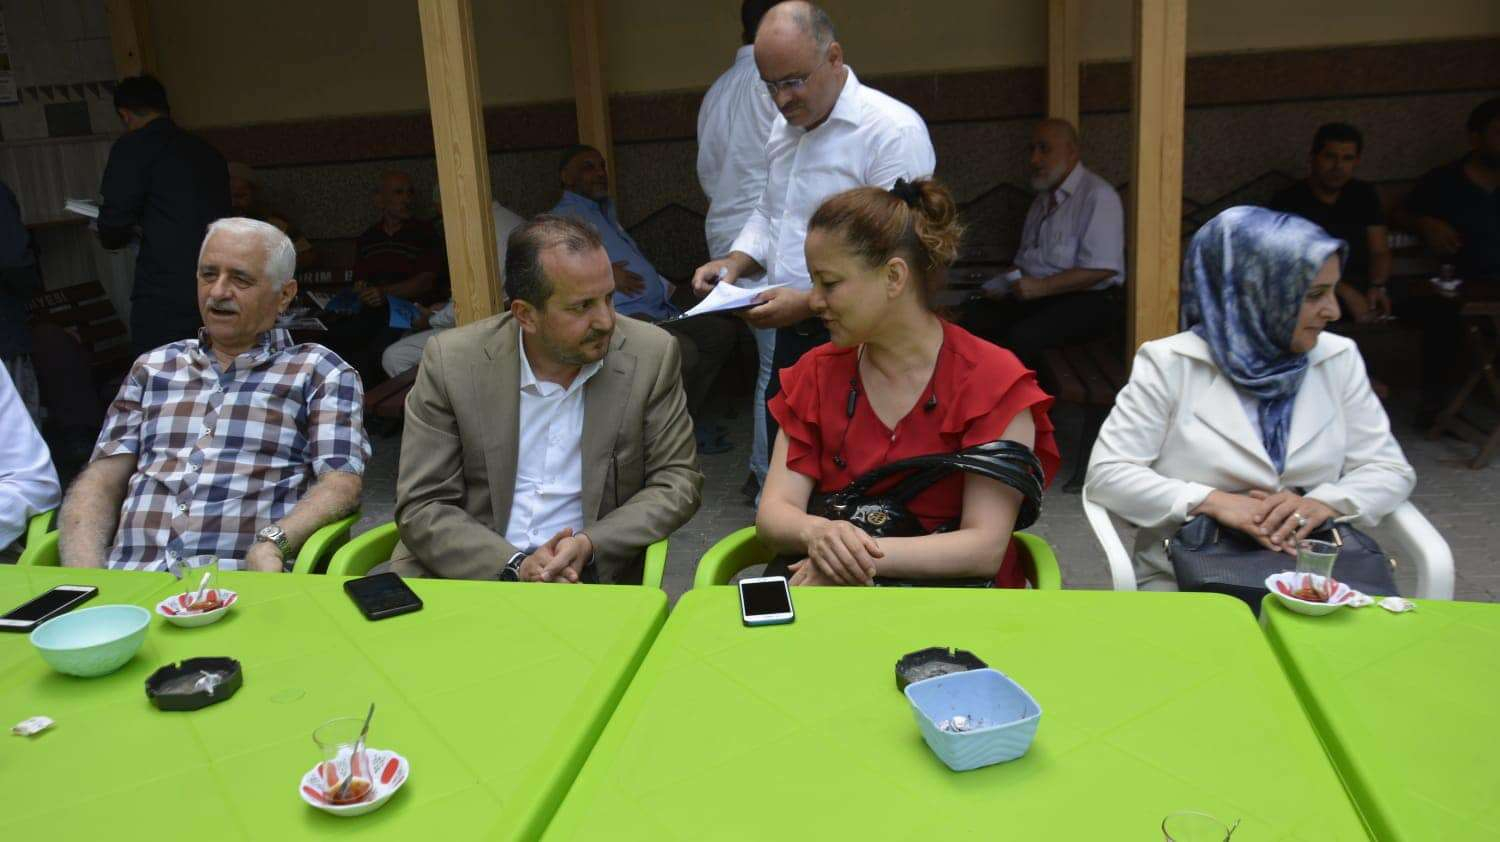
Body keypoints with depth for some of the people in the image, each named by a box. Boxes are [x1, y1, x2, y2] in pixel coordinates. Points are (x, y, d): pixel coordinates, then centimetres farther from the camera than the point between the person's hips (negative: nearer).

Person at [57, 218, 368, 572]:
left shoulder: (320, 373, 9)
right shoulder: (152, 367, 22)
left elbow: (340, 483, -1)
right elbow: (103, 478, 15)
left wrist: (272, 543, -19)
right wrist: (83, 575, -3)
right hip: (128, 580, 3)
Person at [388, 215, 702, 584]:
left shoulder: (651, 355, -6)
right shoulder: (450, 361, -6)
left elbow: (678, 481, -1)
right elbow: (422, 505, -4)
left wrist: (591, 545, -16)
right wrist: (516, 566, -20)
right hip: (470, 573, 0)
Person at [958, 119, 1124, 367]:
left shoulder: (1098, 195, -8)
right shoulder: (1043, 199, 20)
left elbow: (1102, 269, -18)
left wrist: (1041, 287, -18)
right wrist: (1004, 285, 4)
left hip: (1089, 300, -8)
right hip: (1038, 297, 8)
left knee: (1023, 336, -33)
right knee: (974, 314, -14)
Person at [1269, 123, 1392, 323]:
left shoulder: (1364, 195, 15)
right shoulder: (1287, 201, -3)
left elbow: (1380, 252, 12)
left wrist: (1377, 287, -11)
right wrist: (1347, 293, -23)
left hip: (1364, 290, 5)